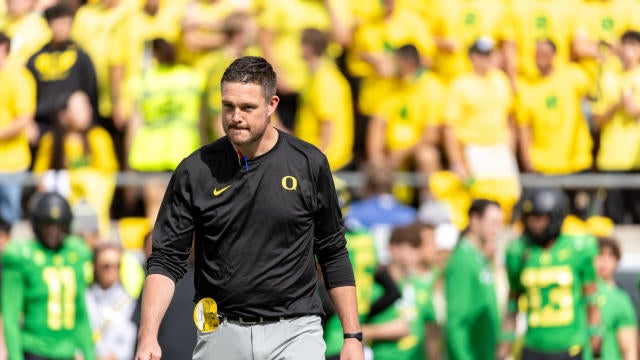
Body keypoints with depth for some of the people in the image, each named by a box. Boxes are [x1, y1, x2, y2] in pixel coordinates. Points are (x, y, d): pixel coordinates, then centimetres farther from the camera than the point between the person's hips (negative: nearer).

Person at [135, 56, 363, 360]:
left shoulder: (309, 164, 1)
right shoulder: (195, 171, -1)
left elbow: (333, 254, 9)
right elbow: (166, 259, -1)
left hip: (294, 334, -1)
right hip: (221, 334, 1)